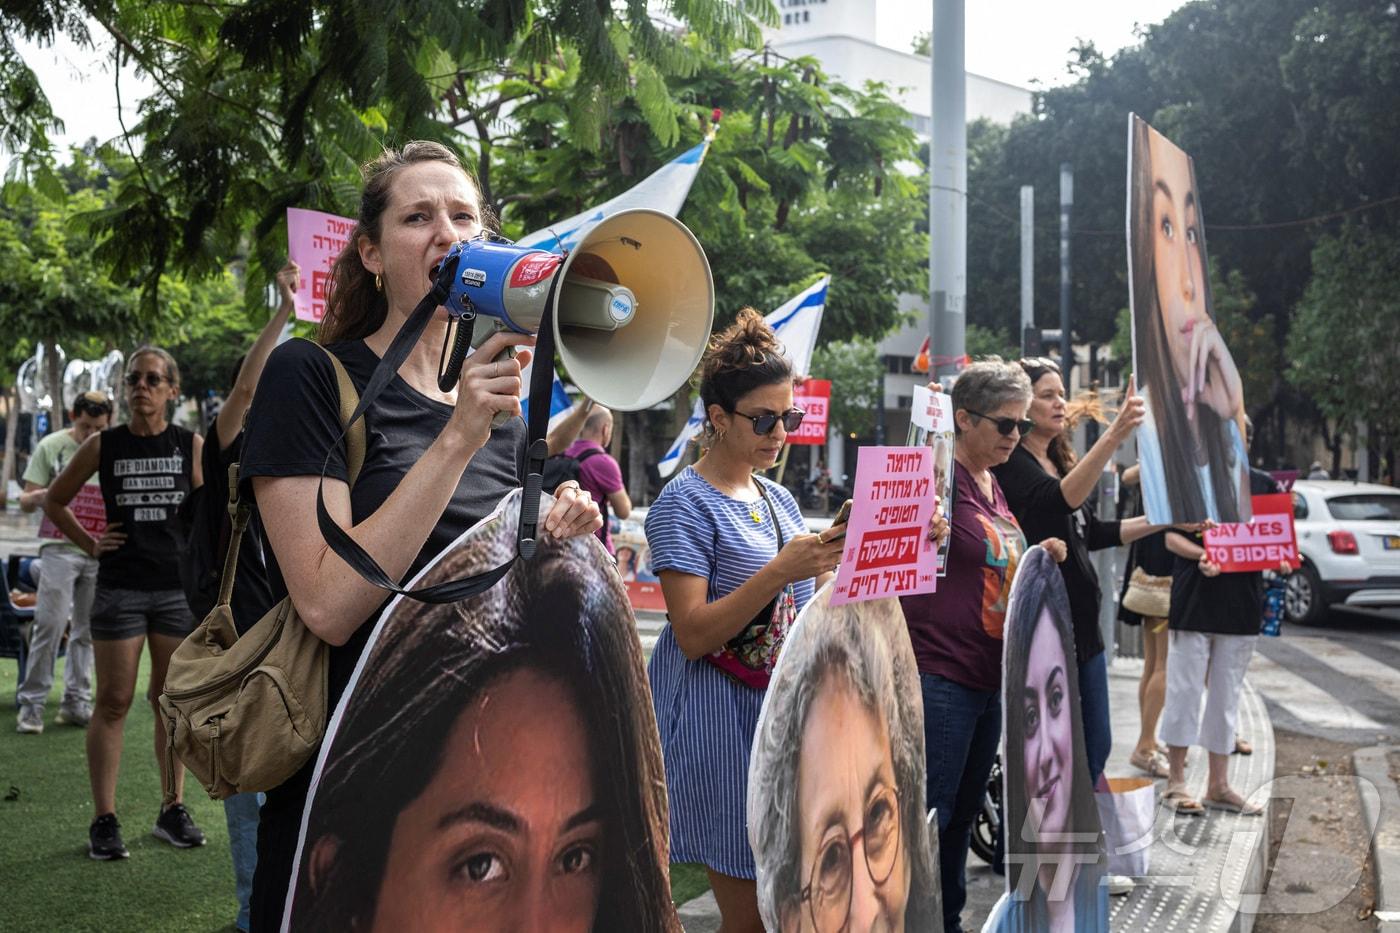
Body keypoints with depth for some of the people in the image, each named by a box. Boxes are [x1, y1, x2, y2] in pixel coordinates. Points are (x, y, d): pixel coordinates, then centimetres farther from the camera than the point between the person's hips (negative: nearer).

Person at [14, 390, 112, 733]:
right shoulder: (51, 446, 1)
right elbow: (25, 502, 1)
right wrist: (47, 494, -21)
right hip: (61, 547, -3)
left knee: (87, 629, 8)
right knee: (49, 624, -8)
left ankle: (76, 703, 15)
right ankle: (31, 703, 1)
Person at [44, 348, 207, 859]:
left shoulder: (192, 445, 2)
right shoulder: (103, 446, 1)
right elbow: (54, 500, 13)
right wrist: (90, 544, 2)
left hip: (178, 588, 1)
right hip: (119, 588, -1)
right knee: (113, 703, 0)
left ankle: (173, 810, 20)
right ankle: (104, 821, 5)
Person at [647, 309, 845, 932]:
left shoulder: (778, 499, 13)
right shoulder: (685, 503, -9)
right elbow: (694, 636, -18)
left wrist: (837, 566, -1)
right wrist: (780, 570, -26)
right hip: (725, 722, -7)